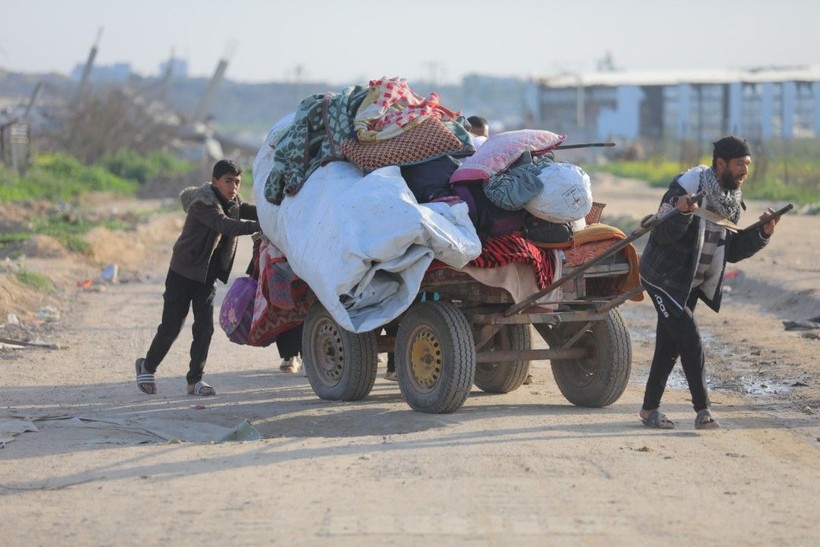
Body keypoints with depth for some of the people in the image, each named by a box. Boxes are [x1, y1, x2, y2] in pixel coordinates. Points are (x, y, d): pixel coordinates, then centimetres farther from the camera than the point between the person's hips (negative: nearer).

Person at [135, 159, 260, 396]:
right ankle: (147, 366, 22)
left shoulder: (232, 202, 3)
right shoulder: (204, 203, -23)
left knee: (205, 327, -2)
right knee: (171, 327, 0)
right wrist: (259, 226, -48)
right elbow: (226, 226, -37)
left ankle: (195, 379, 5)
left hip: (207, 276, 6)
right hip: (184, 272, -6)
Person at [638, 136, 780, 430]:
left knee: (669, 345, 10)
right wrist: (682, 213, -42)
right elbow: (662, 235, -24)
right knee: (690, 340, -13)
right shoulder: (686, 186, -21)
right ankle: (702, 410, -6)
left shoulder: (731, 201, 2)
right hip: (664, 278, -7)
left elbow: (731, 251, 5)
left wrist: (762, 234, -8)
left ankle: (650, 408, 19)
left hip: (691, 284, 7)